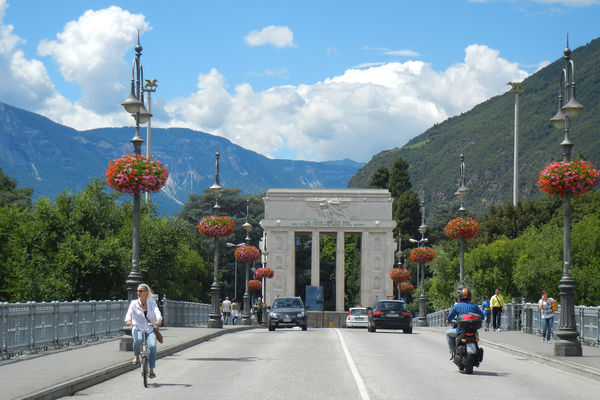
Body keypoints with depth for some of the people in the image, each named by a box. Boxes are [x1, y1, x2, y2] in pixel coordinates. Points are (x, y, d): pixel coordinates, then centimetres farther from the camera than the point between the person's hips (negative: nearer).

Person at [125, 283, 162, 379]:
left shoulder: (152, 303, 6)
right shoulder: (134, 303, 4)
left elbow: (157, 312, -11)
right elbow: (129, 313, -12)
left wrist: (159, 320, -33)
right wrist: (128, 320, -35)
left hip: (150, 329, 0)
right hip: (138, 329, 0)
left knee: (152, 345, -25)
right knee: (138, 340, -35)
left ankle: (151, 370, -12)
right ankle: (137, 356, -3)